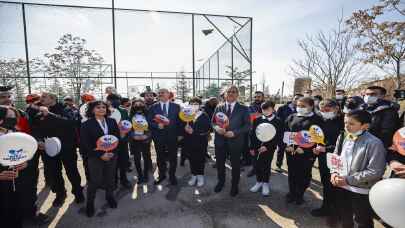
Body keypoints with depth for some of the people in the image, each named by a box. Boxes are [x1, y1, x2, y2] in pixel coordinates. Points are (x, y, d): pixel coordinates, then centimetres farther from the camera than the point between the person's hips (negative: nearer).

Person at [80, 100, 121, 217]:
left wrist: (113, 152, -9)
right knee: (95, 181, 4)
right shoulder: (86, 124, -7)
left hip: (112, 155, 3)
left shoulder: (112, 122, 3)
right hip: (95, 157, -3)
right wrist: (100, 155, -16)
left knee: (110, 178, 13)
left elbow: (117, 138, 4)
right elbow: (85, 144, -10)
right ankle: (90, 202, 28)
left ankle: (110, 196, 37)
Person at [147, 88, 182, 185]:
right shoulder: (153, 107, 2)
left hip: (172, 136, 0)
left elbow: (180, 121, 3)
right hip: (158, 136, 1)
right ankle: (161, 175, 34)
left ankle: (172, 176, 30)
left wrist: (179, 134, -1)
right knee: (160, 157, 13)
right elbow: (149, 121, -1)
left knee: (173, 157, 10)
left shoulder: (176, 106, 2)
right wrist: (157, 125, -18)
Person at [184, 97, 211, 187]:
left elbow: (207, 129, -11)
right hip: (189, 142, 2)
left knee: (200, 159, 8)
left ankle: (200, 176, 25)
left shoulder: (204, 116, -3)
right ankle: (193, 175, 26)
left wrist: (193, 131, -17)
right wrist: (185, 128, -19)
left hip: (201, 142, -2)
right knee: (192, 159, 9)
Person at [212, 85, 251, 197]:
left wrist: (234, 133, -18)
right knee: (220, 164, 16)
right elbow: (213, 122, 9)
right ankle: (221, 181, 42)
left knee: (235, 165, 12)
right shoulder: (218, 107, 5)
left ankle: (235, 185, 36)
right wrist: (216, 128, -14)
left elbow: (247, 125, -7)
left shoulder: (243, 109, -3)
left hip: (235, 141, -2)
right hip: (220, 141, 3)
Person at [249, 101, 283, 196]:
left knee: (266, 166, 9)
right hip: (257, 147, 3)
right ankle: (259, 182, 31)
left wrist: (267, 147, -16)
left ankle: (265, 184, 29)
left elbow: (278, 137, -8)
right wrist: (252, 147, 1)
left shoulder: (278, 121, -5)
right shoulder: (257, 120, 3)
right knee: (257, 166, 10)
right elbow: (252, 134, 5)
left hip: (269, 148, -2)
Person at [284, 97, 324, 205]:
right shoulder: (292, 117, 8)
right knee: (292, 173, 14)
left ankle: (300, 195, 30)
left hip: (307, 153, -3)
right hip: (291, 151, 3)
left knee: (304, 174, 10)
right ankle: (292, 193, 33)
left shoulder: (317, 119, -4)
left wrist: (304, 149, -18)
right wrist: (287, 145, -8)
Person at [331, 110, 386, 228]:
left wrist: (348, 180, -21)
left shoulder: (374, 143, -19)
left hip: (361, 191, -5)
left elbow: (375, 172, -21)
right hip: (341, 187, 5)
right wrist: (334, 173, -8)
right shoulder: (342, 138, -1)